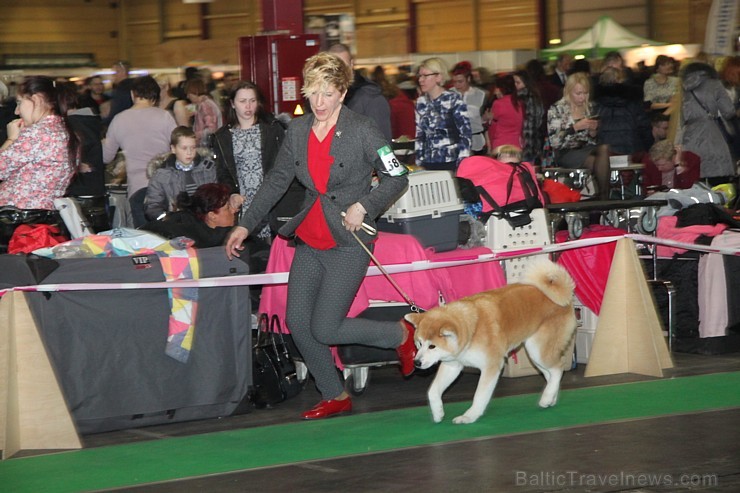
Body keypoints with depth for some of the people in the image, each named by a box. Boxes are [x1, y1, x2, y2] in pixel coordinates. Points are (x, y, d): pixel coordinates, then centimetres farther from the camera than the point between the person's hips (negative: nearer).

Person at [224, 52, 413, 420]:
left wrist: (363, 206, -18)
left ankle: (401, 335, 13)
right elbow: (276, 181, 14)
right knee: (297, 322, 3)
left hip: (347, 242, -6)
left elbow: (397, 178, -6)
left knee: (324, 329, -10)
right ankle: (334, 397, 19)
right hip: (309, 240, 6)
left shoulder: (362, 130, -10)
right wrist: (245, 225, 10)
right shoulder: (297, 131, 5)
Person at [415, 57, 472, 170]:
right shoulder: (421, 102, 10)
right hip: (428, 164, 5)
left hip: (451, 163, -5)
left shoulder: (453, 100, -6)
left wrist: (462, 164, -15)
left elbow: (466, 133, -8)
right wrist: (418, 164, 11)